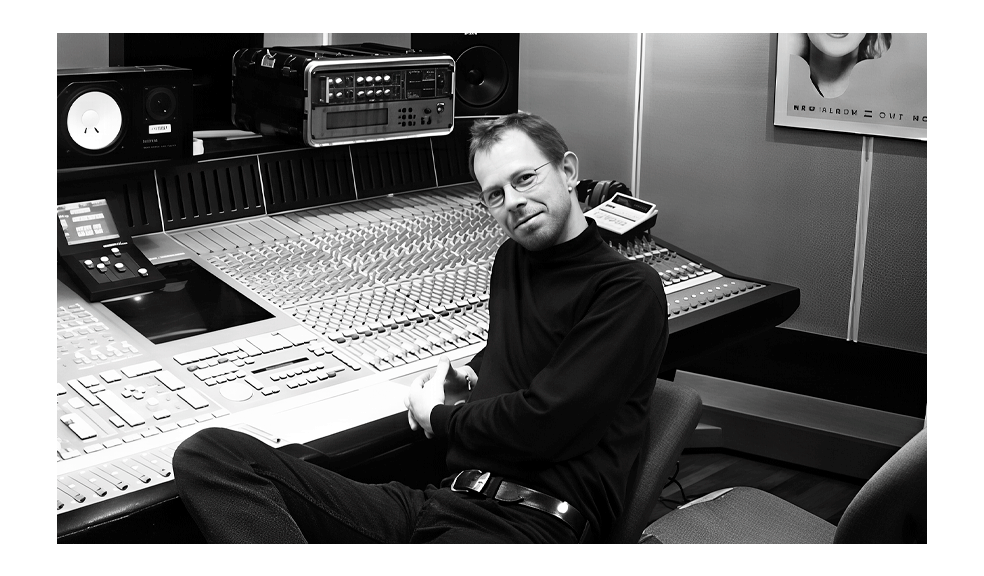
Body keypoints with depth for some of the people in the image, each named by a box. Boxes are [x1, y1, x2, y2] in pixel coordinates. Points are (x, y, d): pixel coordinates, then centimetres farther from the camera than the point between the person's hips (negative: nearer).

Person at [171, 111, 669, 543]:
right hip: (440, 497, 9)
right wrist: (466, 376, 17)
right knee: (207, 453, -13)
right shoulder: (511, 260, 23)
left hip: (526, 524, -9)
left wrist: (437, 416, 5)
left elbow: (541, 425, -12)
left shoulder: (629, 291, -3)